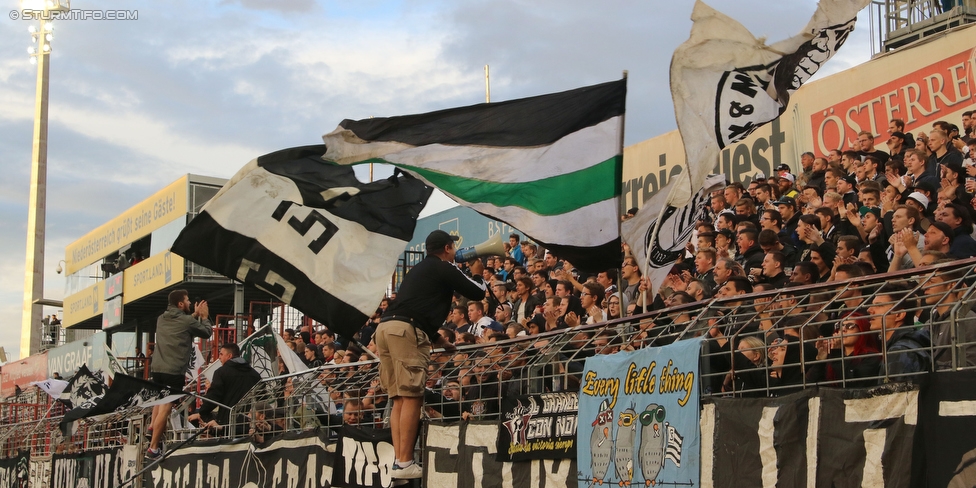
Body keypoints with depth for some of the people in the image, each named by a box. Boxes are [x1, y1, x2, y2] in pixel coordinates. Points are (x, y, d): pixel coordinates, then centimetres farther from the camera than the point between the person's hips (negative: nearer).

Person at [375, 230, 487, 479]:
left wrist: (437, 338, 46)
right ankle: (405, 463, -12)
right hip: (406, 330, -8)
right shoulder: (445, 268, 7)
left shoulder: (417, 270, 30)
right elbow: (478, 293, 9)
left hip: (385, 327, 8)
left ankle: (399, 460, 4)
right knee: (411, 397, -8)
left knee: (399, 398, 9)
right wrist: (476, 274, 31)